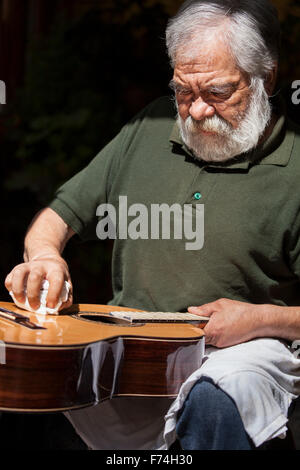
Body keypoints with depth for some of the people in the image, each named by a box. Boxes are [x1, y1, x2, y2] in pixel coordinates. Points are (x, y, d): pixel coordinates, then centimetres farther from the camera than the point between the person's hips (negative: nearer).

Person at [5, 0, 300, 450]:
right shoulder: (151, 128, 10)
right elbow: (61, 213, 15)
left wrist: (260, 320, -15)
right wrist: (44, 254, -6)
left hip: (241, 348, -4)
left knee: (213, 401, -39)